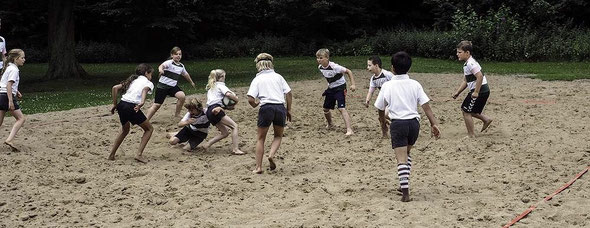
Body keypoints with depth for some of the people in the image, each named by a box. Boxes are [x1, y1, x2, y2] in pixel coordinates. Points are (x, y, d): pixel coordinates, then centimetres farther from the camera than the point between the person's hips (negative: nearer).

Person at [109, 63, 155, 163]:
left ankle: (111, 155, 29)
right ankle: (139, 154, 1)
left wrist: (114, 104, 18)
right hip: (132, 107, -6)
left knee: (125, 130, 31)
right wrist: (142, 102, -30)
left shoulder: (133, 80, 27)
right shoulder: (149, 83, 11)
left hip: (121, 105, 6)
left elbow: (115, 88, 16)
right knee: (149, 129, 13)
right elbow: (145, 89, -15)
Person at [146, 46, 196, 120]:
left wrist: (191, 82, 40)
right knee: (157, 105, -5)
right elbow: (162, 65, -37)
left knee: (182, 96, -19)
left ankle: (177, 114, 1)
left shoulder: (181, 66, 6)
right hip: (162, 86, -5)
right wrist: (160, 69, -61)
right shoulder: (169, 63, -15)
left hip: (173, 86, 5)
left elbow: (186, 74, 26)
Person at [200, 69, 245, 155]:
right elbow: (228, 94, -16)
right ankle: (235, 149, -20)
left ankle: (207, 145, 3)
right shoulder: (220, 85, 3)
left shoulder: (211, 87, 29)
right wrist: (235, 101, 1)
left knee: (225, 132, 14)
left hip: (209, 111, 9)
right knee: (234, 126, -9)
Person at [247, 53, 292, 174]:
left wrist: (255, 105, 17)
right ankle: (272, 155, -7)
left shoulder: (257, 79, 6)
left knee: (260, 138, 11)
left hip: (266, 108, -2)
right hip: (280, 107, 2)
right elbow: (288, 93, 5)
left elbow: (250, 99, -4)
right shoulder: (278, 77, 13)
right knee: (278, 136, 20)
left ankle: (258, 167, 7)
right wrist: (288, 110, 13)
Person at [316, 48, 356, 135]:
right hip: (331, 88, 8)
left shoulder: (334, 67, -28)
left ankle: (349, 130, -25)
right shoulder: (320, 67, -6)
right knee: (326, 109, 13)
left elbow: (348, 72, -21)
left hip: (340, 87, -7)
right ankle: (330, 125, 41)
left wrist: (353, 84, -24)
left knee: (341, 108, -21)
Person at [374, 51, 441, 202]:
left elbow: (379, 108, 3)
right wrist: (434, 124, -3)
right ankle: (404, 184, 26)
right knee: (406, 153, 26)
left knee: (401, 159, -5)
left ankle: (405, 192, -15)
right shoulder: (415, 85, 2)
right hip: (414, 122, 4)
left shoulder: (388, 86, -4)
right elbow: (426, 106, -3)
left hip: (398, 123, -4)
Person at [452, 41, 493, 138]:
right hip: (481, 91, 10)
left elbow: (480, 76, -29)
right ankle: (486, 119, 20)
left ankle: (471, 135, 3)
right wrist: (457, 92, 13)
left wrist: (476, 92, -26)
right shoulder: (467, 64, 14)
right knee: (465, 109, 19)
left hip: (480, 90, -10)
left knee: (466, 111, -3)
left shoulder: (471, 64, -19)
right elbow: (465, 80, 20)